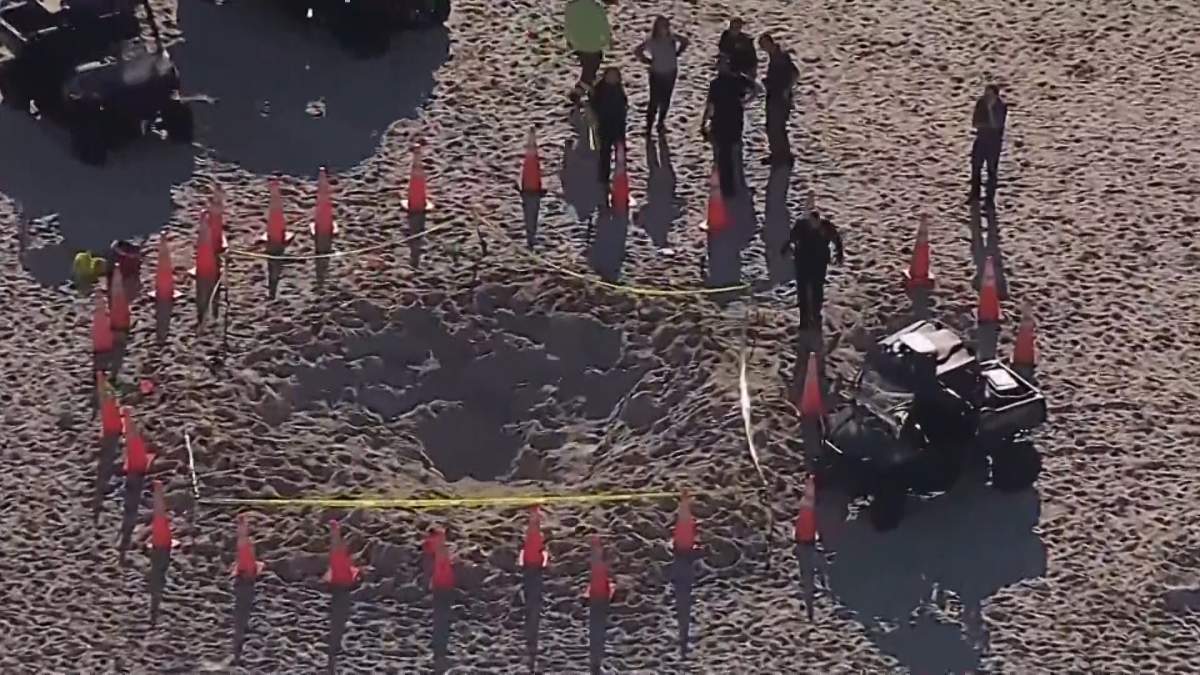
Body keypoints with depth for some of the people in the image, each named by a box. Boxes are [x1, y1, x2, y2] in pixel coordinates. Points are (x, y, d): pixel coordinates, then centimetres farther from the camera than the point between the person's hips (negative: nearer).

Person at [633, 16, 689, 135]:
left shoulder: (672, 39, -8)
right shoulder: (652, 42, -18)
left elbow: (685, 41, 11)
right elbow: (637, 51, -13)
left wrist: (677, 53, 6)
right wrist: (648, 61, -8)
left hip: (671, 73, 4)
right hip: (657, 75, -4)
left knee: (666, 100, 15)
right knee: (654, 102, -4)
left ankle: (661, 122, 34)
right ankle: (649, 126, 5)